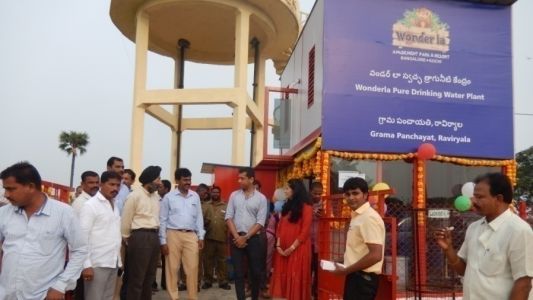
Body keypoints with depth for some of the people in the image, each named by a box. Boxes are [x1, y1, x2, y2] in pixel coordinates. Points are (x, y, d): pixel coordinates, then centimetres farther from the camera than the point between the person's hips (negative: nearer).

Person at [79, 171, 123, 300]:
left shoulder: (114, 205, 13)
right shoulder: (90, 205, -8)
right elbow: (83, 236, -13)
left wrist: (118, 260, 11)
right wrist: (86, 265, -18)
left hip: (113, 262, 7)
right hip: (97, 263, -7)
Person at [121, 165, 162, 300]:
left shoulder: (156, 196, 12)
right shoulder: (135, 195, -9)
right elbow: (125, 220, -5)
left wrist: (156, 235, 10)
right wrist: (127, 240, 4)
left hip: (154, 236, 7)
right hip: (140, 236, -7)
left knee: (149, 276, 14)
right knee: (136, 277, 0)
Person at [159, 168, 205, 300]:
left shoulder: (195, 196, 9)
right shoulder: (168, 197, 0)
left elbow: (199, 217, 12)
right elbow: (163, 220, 0)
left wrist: (201, 236, 5)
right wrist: (163, 241, -4)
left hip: (191, 235, 2)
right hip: (173, 235, -2)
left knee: (192, 268, 2)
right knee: (172, 269, 5)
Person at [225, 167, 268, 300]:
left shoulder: (261, 198, -2)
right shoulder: (234, 195, 5)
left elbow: (260, 222, -6)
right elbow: (228, 217, 2)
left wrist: (245, 237, -11)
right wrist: (237, 236, -8)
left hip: (253, 238, -2)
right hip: (236, 238, 2)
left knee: (256, 271, 4)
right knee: (238, 272, 4)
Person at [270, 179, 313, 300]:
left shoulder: (306, 207, -7)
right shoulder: (287, 206, 15)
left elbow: (305, 231, -12)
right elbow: (280, 226, 11)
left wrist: (292, 247, -15)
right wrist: (278, 245, -1)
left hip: (297, 249, -7)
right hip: (283, 249, 7)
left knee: (296, 277, -1)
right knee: (283, 276, 8)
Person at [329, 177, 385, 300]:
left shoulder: (369, 218, -17)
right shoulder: (357, 216, 13)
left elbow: (375, 255, -24)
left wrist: (346, 270, -16)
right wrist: (347, 269, 8)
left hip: (363, 278, -10)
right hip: (356, 276, 10)